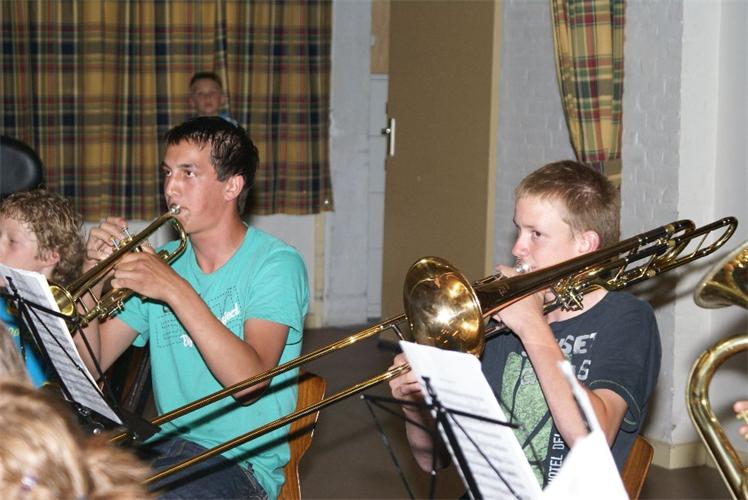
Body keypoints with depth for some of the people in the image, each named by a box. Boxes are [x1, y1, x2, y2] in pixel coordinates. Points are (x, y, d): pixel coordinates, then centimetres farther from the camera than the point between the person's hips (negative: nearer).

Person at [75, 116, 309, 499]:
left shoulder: (276, 264, -8)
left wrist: (176, 290, -25)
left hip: (241, 461, -5)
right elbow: (90, 364, 5)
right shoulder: (159, 263, 10)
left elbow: (249, 381, -22)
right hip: (165, 446, 5)